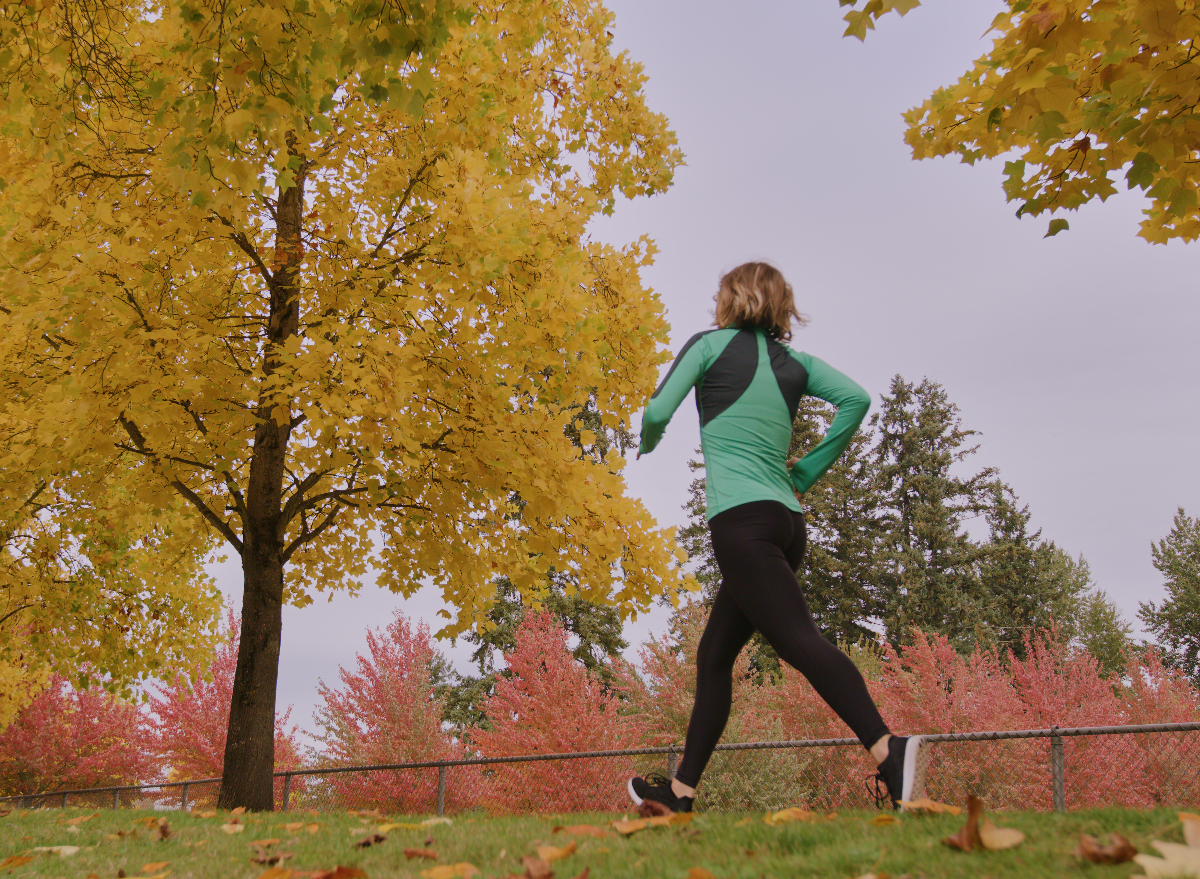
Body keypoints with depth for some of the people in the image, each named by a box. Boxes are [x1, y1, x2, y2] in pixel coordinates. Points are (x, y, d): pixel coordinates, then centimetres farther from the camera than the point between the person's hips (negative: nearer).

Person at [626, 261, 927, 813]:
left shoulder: (711, 343, 6)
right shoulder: (797, 363, 18)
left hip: (741, 519, -7)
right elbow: (856, 400, 2)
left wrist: (646, 443, 20)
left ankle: (889, 750, -35)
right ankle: (681, 792, 21)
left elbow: (657, 412, -3)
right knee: (714, 657, 14)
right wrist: (807, 472, 10)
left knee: (798, 641, -18)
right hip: (788, 519, 7)